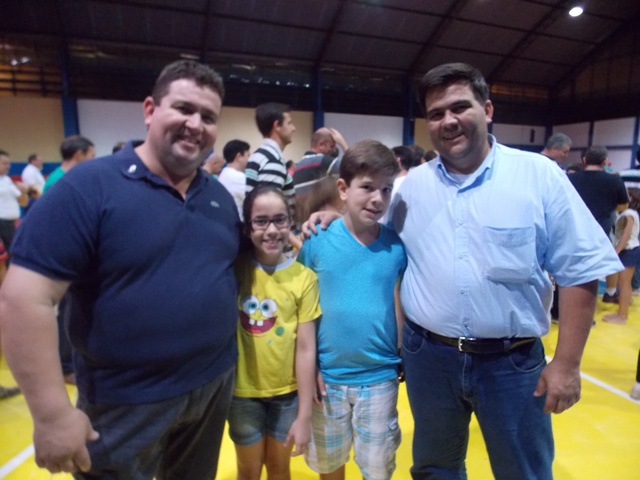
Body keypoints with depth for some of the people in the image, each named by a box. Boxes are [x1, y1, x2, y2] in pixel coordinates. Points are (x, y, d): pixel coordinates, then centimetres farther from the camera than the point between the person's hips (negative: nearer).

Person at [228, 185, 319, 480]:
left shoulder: (304, 278, -14)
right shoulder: (235, 268, -8)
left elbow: (306, 348, -12)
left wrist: (304, 415, -8)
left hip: (287, 393, 0)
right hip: (243, 391, 1)